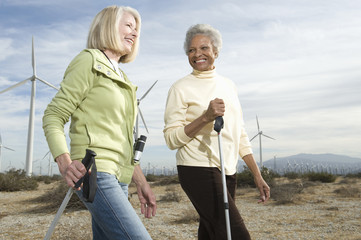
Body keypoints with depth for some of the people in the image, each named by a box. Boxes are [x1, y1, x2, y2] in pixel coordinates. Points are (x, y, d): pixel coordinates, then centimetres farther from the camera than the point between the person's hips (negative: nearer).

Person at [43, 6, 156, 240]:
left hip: (117, 177, 9)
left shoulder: (122, 79, 22)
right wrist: (65, 162, -24)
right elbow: (53, 116, -8)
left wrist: (142, 183, 19)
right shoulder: (89, 61, -2)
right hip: (95, 171, -9)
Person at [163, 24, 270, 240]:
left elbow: (240, 135, 16)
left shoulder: (229, 86, 13)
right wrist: (205, 117, -21)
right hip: (198, 170, -6)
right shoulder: (181, 88, -4)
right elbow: (171, 138, -9)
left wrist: (258, 176, 13)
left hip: (228, 172, 6)